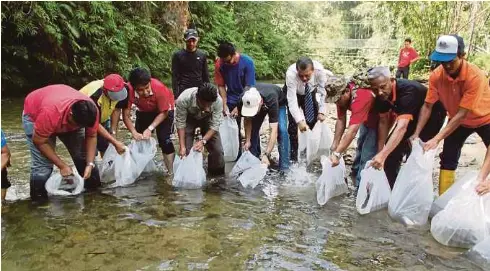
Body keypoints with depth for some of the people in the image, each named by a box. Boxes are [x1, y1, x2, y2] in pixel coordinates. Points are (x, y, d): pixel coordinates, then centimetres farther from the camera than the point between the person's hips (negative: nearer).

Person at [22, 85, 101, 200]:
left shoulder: (91, 111, -32)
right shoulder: (50, 113, -44)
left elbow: (91, 137, -16)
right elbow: (39, 142, -30)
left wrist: (90, 164, -25)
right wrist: (62, 165, -28)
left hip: (68, 119, 4)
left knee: (85, 156, -4)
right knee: (42, 164, -18)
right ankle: (39, 199, 0)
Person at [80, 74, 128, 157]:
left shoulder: (120, 90, -25)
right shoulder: (95, 95, -40)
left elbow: (116, 110, -8)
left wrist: (113, 132, -13)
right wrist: (115, 142, -36)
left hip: (103, 118, 5)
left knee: (107, 149, 4)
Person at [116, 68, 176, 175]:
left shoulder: (159, 88, -39)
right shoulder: (129, 90, -33)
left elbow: (163, 112, -25)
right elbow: (126, 115, -23)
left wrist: (150, 128, -34)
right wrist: (134, 132, -38)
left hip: (164, 109, -3)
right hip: (144, 111, 4)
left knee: (164, 139, -16)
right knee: (140, 139, 3)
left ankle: (171, 172, -7)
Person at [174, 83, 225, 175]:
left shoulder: (218, 101, -37)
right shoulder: (183, 99, -39)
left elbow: (214, 125, -27)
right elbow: (180, 123, -26)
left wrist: (203, 141, -39)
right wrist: (182, 146, -28)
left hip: (207, 119, 1)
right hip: (189, 118, -1)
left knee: (217, 150, -6)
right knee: (185, 151, -11)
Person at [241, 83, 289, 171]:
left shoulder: (271, 99, -46)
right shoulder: (246, 99, -36)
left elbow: (274, 131, -47)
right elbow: (247, 120, -19)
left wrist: (266, 155, -51)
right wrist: (247, 141, -26)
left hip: (279, 102, -4)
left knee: (281, 130, -22)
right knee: (253, 129, -9)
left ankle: (284, 167, -16)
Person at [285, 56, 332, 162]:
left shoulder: (320, 70, -35)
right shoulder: (290, 74, -40)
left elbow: (323, 91, -25)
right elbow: (292, 100, -43)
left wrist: (321, 111, -33)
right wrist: (300, 121, -51)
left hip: (310, 93, 2)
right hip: (293, 93, -2)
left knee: (312, 121, -1)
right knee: (293, 123, -11)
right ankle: (293, 156, 1)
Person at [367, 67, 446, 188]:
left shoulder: (408, 91, -40)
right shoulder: (382, 95, -18)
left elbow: (402, 127, -50)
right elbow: (383, 122, -8)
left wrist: (382, 155, -58)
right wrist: (380, 152, -13)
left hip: (432, 116, -7)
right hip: (411, 117, 7)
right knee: (391, 150, 2)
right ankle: (390, 187, 15)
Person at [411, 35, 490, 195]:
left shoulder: (475, 76, -35)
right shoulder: (436, 76, -22)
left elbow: (462, 114, -36)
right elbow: (428, 106, -17)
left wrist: (437, 139, -40)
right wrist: (416, 134, -26)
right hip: (457, 121, 4)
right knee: (448, 159, 1)